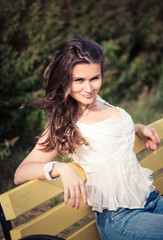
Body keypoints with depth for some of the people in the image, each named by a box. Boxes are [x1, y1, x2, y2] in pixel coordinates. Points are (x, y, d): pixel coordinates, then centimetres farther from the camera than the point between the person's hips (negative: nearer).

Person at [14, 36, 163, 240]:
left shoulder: (97, 101, 9)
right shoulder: (63, 125, -9)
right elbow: (20, 175, -16)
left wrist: (139, 128, 17)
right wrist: (61, 168, -32)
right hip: (120, 219, -7)